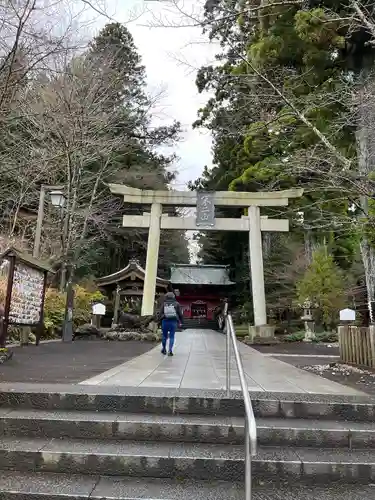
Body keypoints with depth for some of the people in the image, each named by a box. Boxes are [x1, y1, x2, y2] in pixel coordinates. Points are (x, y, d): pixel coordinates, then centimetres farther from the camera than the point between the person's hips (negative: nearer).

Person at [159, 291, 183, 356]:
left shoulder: (164, 304, 2)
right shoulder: (176, 304, 1)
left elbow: (161, 313, -1)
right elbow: (180, 314, 1)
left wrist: (161, 321, 9)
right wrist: (181, 321, 13)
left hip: (165, 322, 1)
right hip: (173, 322, -1)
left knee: (164, 336, 15)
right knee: (172, 337, 4)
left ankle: (164, 349, 25)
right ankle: (170, 351, -2)